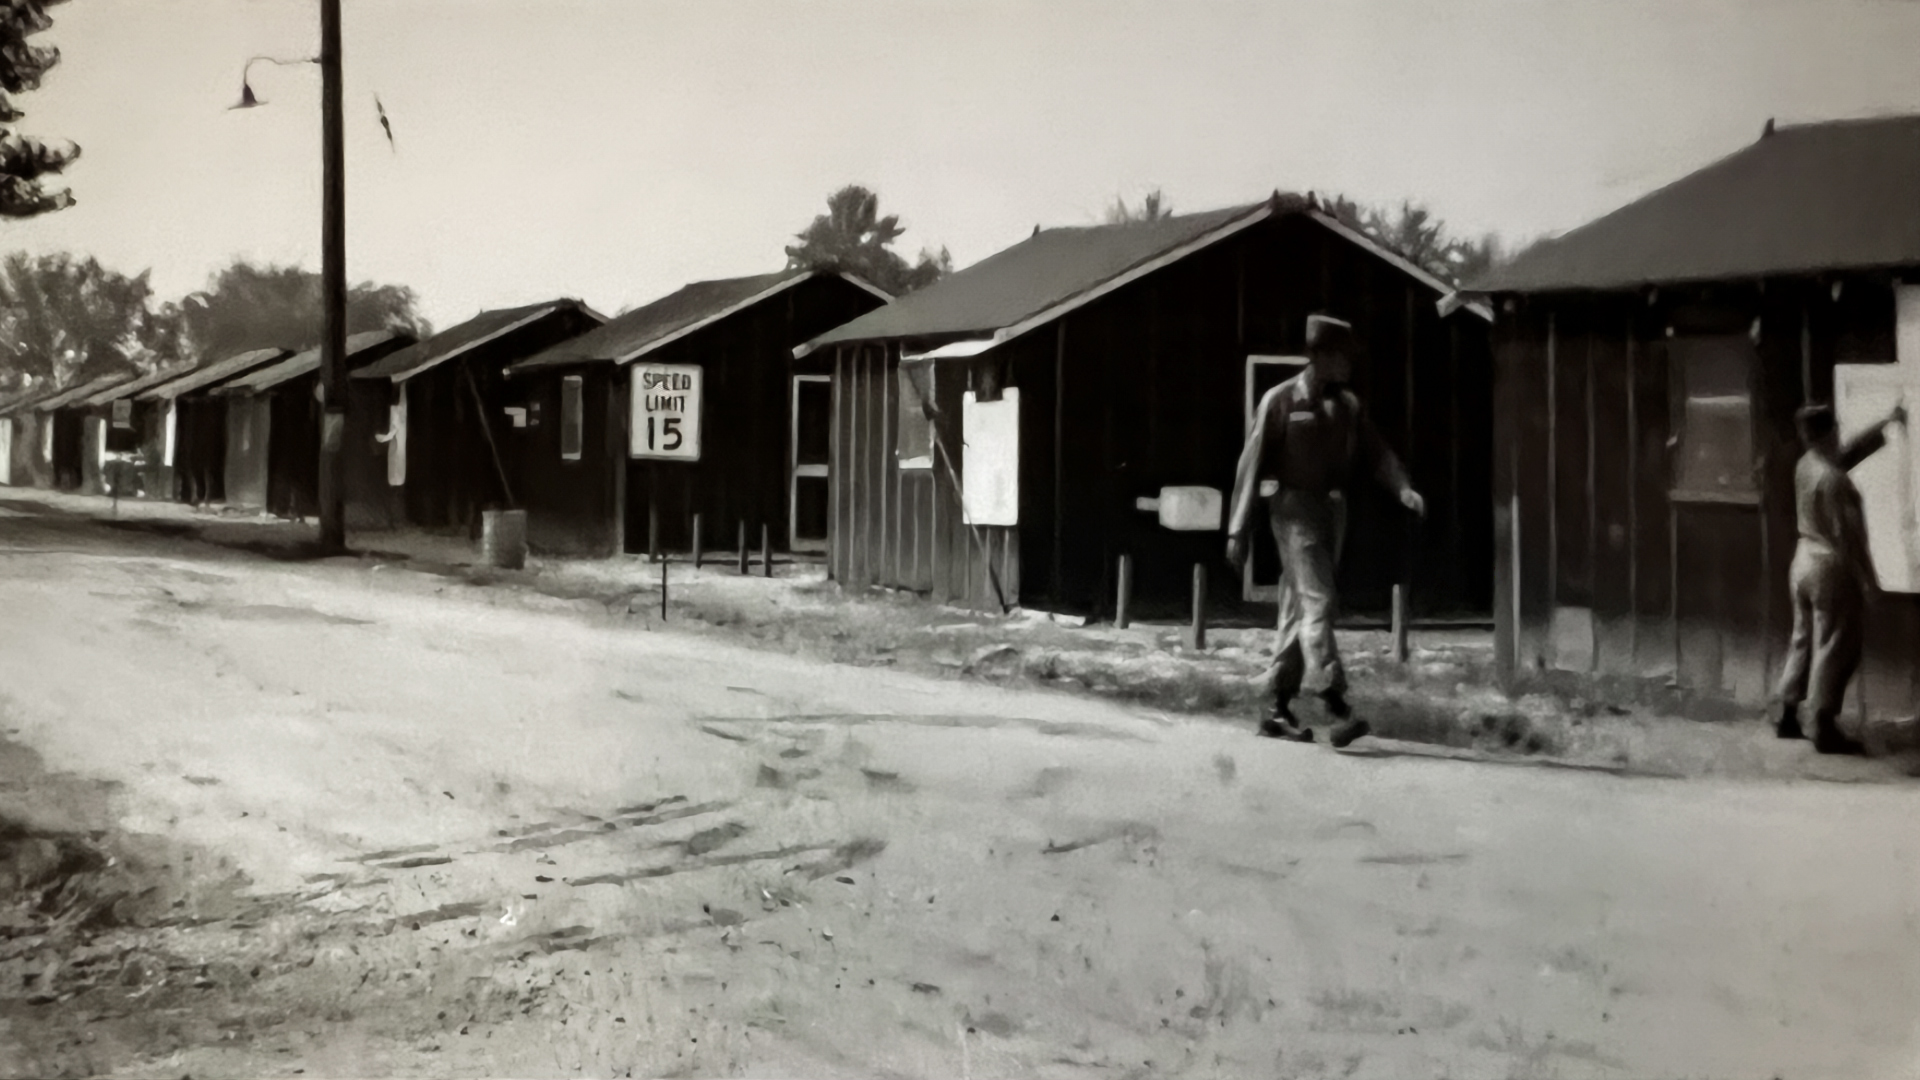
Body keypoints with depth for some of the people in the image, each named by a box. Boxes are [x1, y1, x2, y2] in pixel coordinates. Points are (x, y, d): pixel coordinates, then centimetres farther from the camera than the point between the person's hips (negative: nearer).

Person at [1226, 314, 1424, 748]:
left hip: (1333, 510, 6)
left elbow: (1376, 452, 5)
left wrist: (1403, 488, -16)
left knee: (1301, 608, 10)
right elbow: (1251, 464, -6)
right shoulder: (1280, 401, -6)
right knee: (1318, 602, -16)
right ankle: (1336, 706, -23)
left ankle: (1279, 711, 16)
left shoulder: (1348, 404, 11)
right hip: (1295, 508, -6)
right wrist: (1238, 530, -8)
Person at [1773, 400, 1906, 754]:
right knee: (1835, 649, -2)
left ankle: (1787, 717, 22)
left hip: (1804, 562, 9)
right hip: (1831, 569, -9)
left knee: (1804, 640, 17)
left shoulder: (1806, 465, 4)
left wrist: (1886, 424, 25)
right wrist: (1867, 580, -13)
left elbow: (1852, 451, 21)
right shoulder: (1832, 479, -22)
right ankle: (1825, 729, 0)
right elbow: (1846, 535, -20)